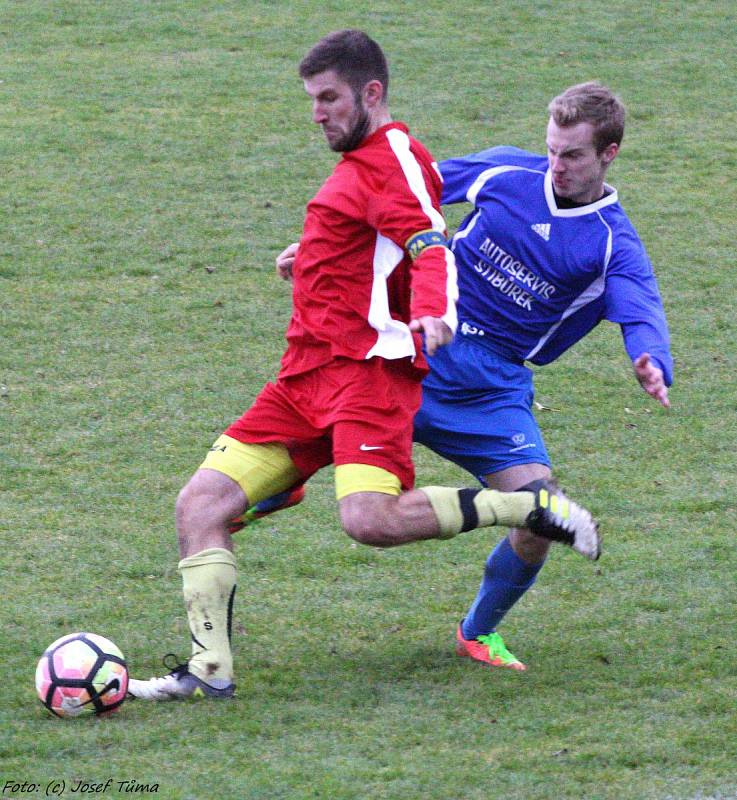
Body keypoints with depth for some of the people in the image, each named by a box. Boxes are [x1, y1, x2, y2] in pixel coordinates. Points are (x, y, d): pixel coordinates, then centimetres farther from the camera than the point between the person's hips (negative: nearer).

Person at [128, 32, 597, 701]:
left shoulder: (392, 156, -5)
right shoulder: (357, 164, 24)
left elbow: (432, 247, -21)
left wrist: (432, 313, -39)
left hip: (369, 367, -9)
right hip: (308, 373, 9)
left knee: (370, 520, -29)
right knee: (201, 502, -4)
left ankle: (529, 507, -11)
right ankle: (210, 669, -5)